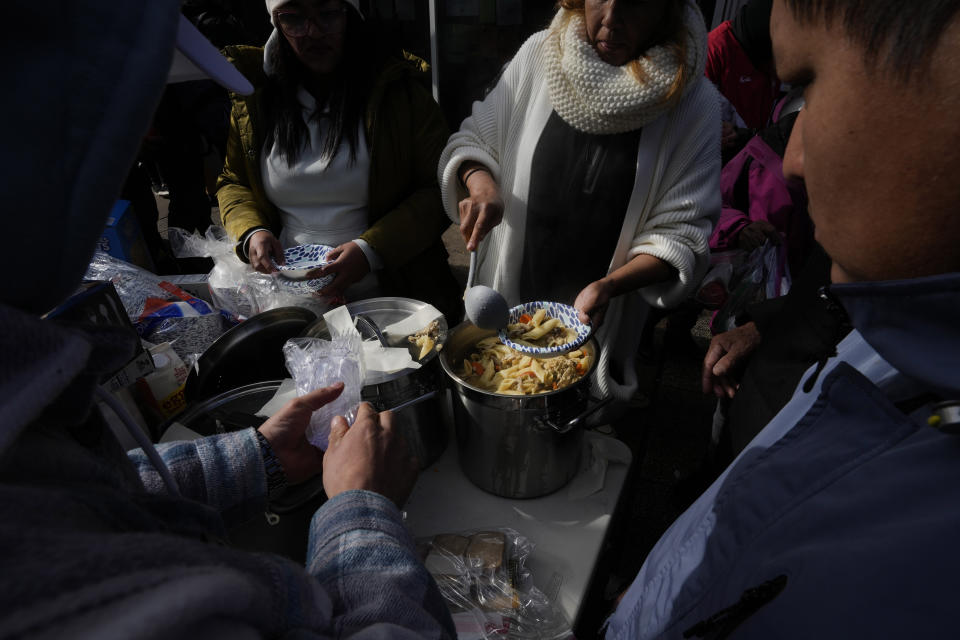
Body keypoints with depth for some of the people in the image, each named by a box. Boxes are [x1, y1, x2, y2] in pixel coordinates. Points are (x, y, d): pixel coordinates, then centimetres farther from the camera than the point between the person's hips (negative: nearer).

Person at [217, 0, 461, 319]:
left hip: (389, 291, -2)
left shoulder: (400, 92, 1)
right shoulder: (251, 98, 10)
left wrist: (371, 249, -16)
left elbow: (438, 190, -3)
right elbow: (231, 182, 21)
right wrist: (250, 232, -2)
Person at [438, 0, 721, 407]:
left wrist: (609, 285, -28)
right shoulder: (539, 53, -7)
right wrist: (480, 183, -20)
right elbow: (472, 140, 2)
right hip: (505, 306, 2)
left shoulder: (694, 104, -13)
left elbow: (680, 235, -13)